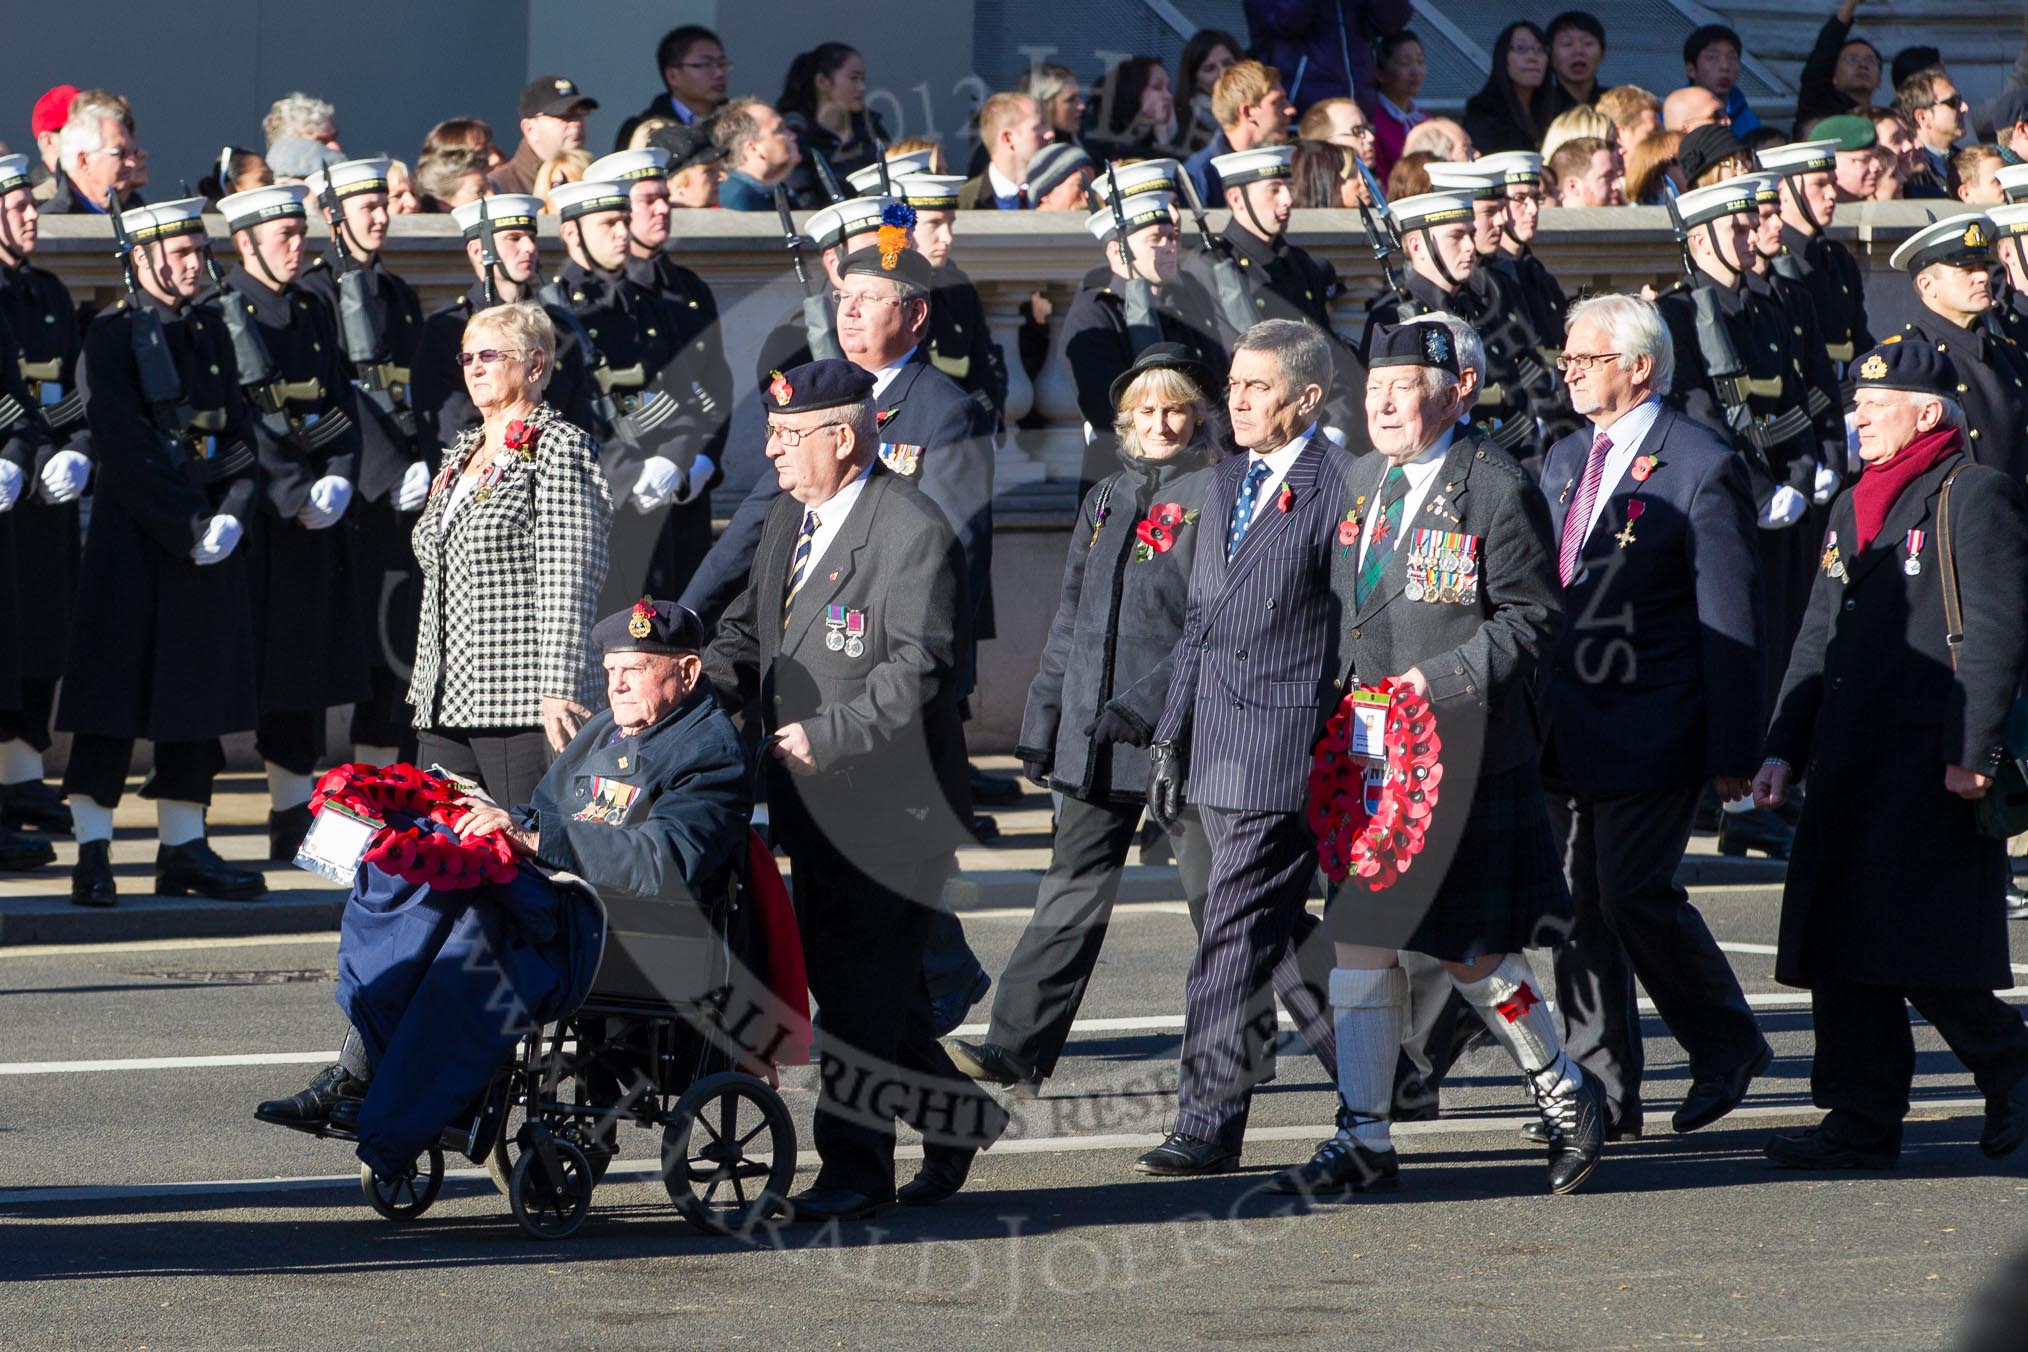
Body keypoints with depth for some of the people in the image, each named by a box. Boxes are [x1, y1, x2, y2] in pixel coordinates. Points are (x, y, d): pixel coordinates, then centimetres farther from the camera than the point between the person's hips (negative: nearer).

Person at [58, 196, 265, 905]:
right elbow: (126, 454, -13)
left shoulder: (210, 333, 12)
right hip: (131, 544, -6)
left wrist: (232, 516, -6)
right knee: (113, 696, -4)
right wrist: (189, 530, -16)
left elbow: (238, 433, 11)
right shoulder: (111, 336, -7)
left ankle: (184, 846, 15)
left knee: (197, 696, 8)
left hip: (210, 548, 6)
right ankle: (93, 853, -1)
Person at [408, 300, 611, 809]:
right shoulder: (461, 452, 20)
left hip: (521, 706, -8)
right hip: (445, 703, 8)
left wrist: (558, 693, -20)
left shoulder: (559, 448, -5)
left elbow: (567, 585, -13)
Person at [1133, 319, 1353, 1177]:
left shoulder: (1340, 488, -9)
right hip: (1217, 751, 9)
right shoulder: (1226, 486, 18)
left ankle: (1209, 1124, -7)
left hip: (1286, 744, -9)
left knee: (1239, 931, -10)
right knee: (1277, 931, 13)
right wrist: (1172, 735, 17)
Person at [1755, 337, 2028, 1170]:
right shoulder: (1852, 508, 20)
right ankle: (1860, 1123, 6)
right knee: (1840, 948, 3)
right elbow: (1819, 639, 21)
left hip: (1930, 761, -8)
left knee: (1921, 950, -10)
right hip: (1850, 760, 8)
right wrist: (1784, 749, 13)